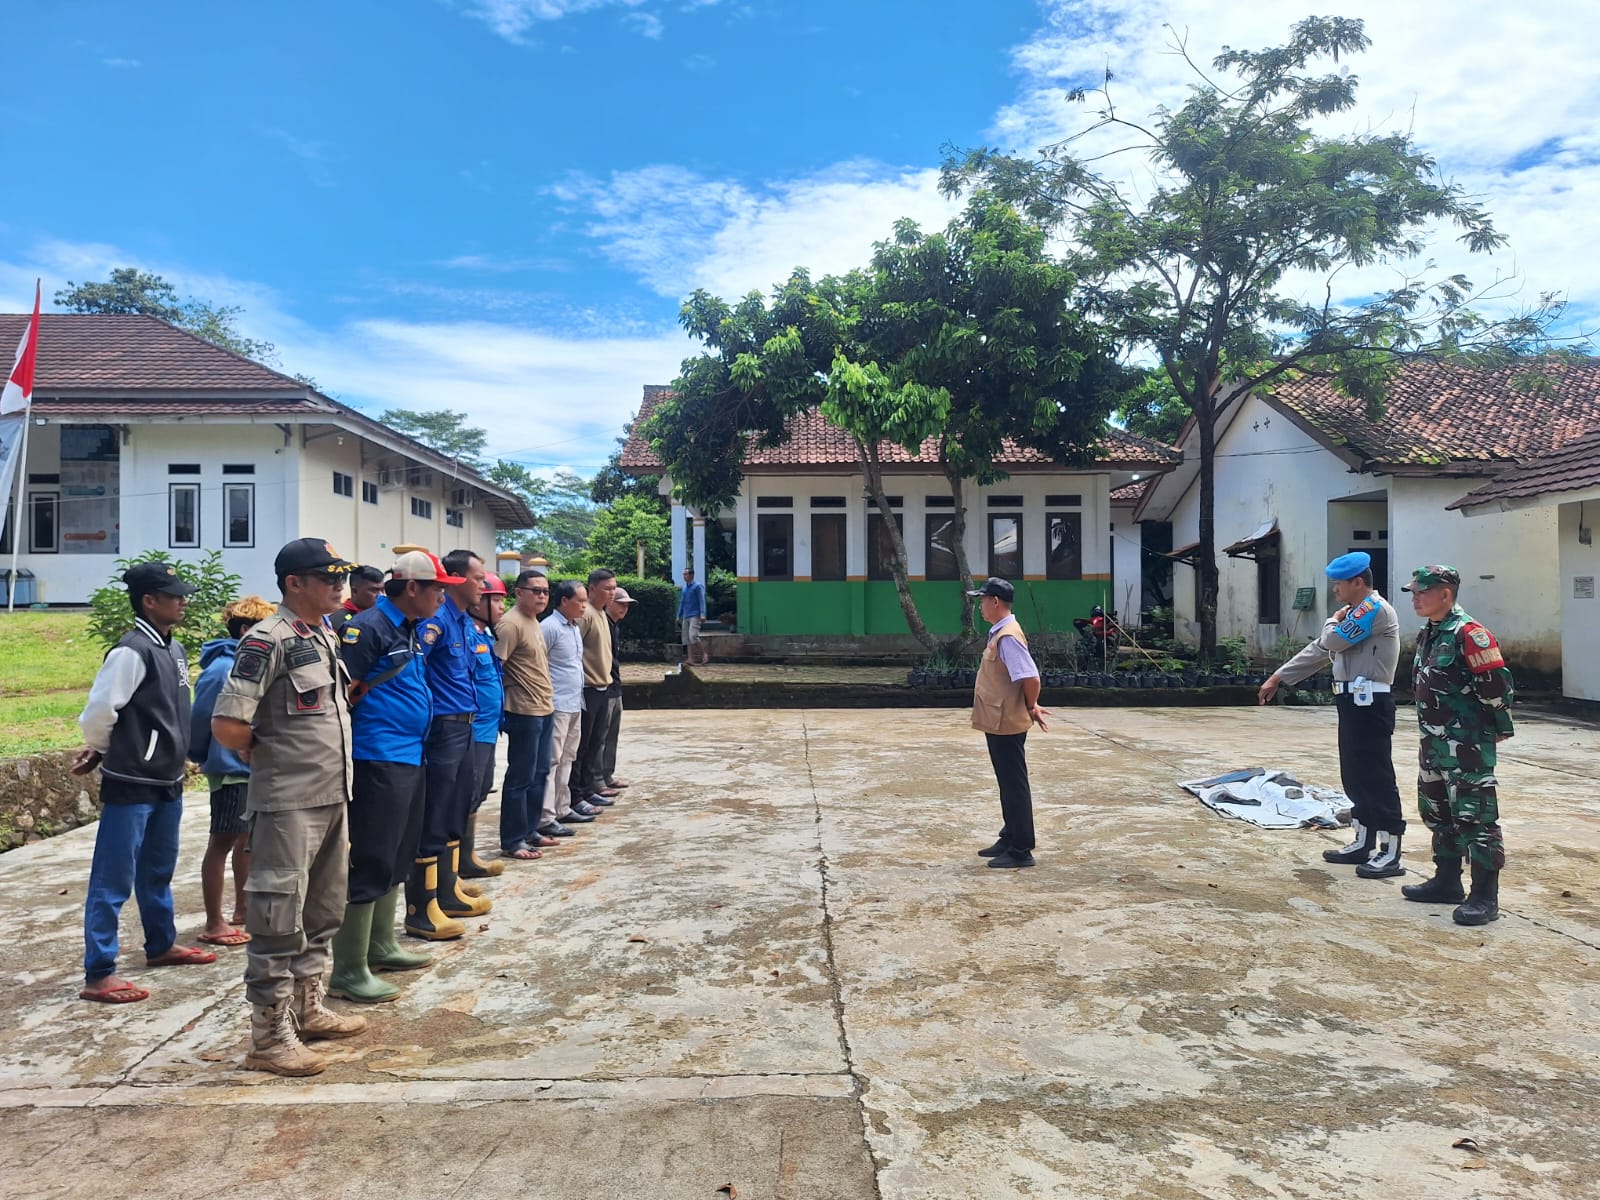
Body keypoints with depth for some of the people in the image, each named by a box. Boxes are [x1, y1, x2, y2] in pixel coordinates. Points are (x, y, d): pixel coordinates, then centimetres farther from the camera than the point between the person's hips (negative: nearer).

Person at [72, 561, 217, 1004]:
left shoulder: (174, 649, 8)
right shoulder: (131, 651, -18)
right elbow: (98, 712, -17)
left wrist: (164, 758, 12)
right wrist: (102, 753, 0)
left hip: (167, 782, 8)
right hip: (131, 785, -8)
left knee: (159, 870, 22)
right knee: (113, 881, 0)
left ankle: (161, 945, 37)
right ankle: (98, 974, 9)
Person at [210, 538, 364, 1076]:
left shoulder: (328, 638, 11)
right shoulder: (268, 641, -16)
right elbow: (227, 726, -21)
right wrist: (266, 752, -4)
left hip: (332, 799, 9)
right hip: (286, 805, -9)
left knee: (322, 914, 19)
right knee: (279, 922, 1)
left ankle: (309, 1010, 33)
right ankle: (270, 1038, 12)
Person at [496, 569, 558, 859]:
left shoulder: (533, 621, 13)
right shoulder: (511, 624, -17)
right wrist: (503, 704, -18)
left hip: (545, 710, 10)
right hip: (524, 712, -10)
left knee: (540, 773, 16)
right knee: (521, 777, -2)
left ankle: (529, 830, 27)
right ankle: (512, 841, 8)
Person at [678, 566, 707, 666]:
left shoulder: (698, 586, -4)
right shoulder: (684, 587, 18)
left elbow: (702, 601, -10)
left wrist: (702, 615, -20)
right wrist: (678, 616, 20)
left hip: (695, 616, -8)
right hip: (685, 616, 8)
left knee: (693, 636, -18)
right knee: (686, 639, 1)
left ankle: (703, 654, -1)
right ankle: (690, 659, 0)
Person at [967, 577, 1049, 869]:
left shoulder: (1008, 637, -20)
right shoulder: (999, 633, 12)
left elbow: (1031, 678, -25)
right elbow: (1018, 677, 19)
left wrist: (1030, 708, -10)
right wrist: (1029, 707, 14)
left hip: (1007, 724, -10)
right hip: (999, 722, 10)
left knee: (1015, 785, -2)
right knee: (1007, 784, 18)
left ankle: (1021, 851, 6)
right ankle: (1010, 839, 29)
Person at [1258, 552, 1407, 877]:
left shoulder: (1376, 609, -12)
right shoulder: (1355, 612, 20)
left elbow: (1333, 641, -19)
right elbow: (1319, 650, 21)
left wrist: (1333, 621, 4)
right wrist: (1277, 677, 19)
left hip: (1370, 704, -10)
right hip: (1354, 702, 10)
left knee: (1377, 777, -6)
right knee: (1355, 777, 13)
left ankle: (1390, 854, -1)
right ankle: (1363, 844, 21)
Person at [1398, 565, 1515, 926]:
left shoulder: (1468, 633, -17)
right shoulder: (1427, 635, 12)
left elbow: (1497, 683, -18)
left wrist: (1500, 726, -8)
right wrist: (1431, 731, 19)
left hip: (1467, 744, -10)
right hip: (1434, 741, 10)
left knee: (1473, 817, -5)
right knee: (1436, 812, 17)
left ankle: (1485, 897, 3)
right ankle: (1447, 881, 30)